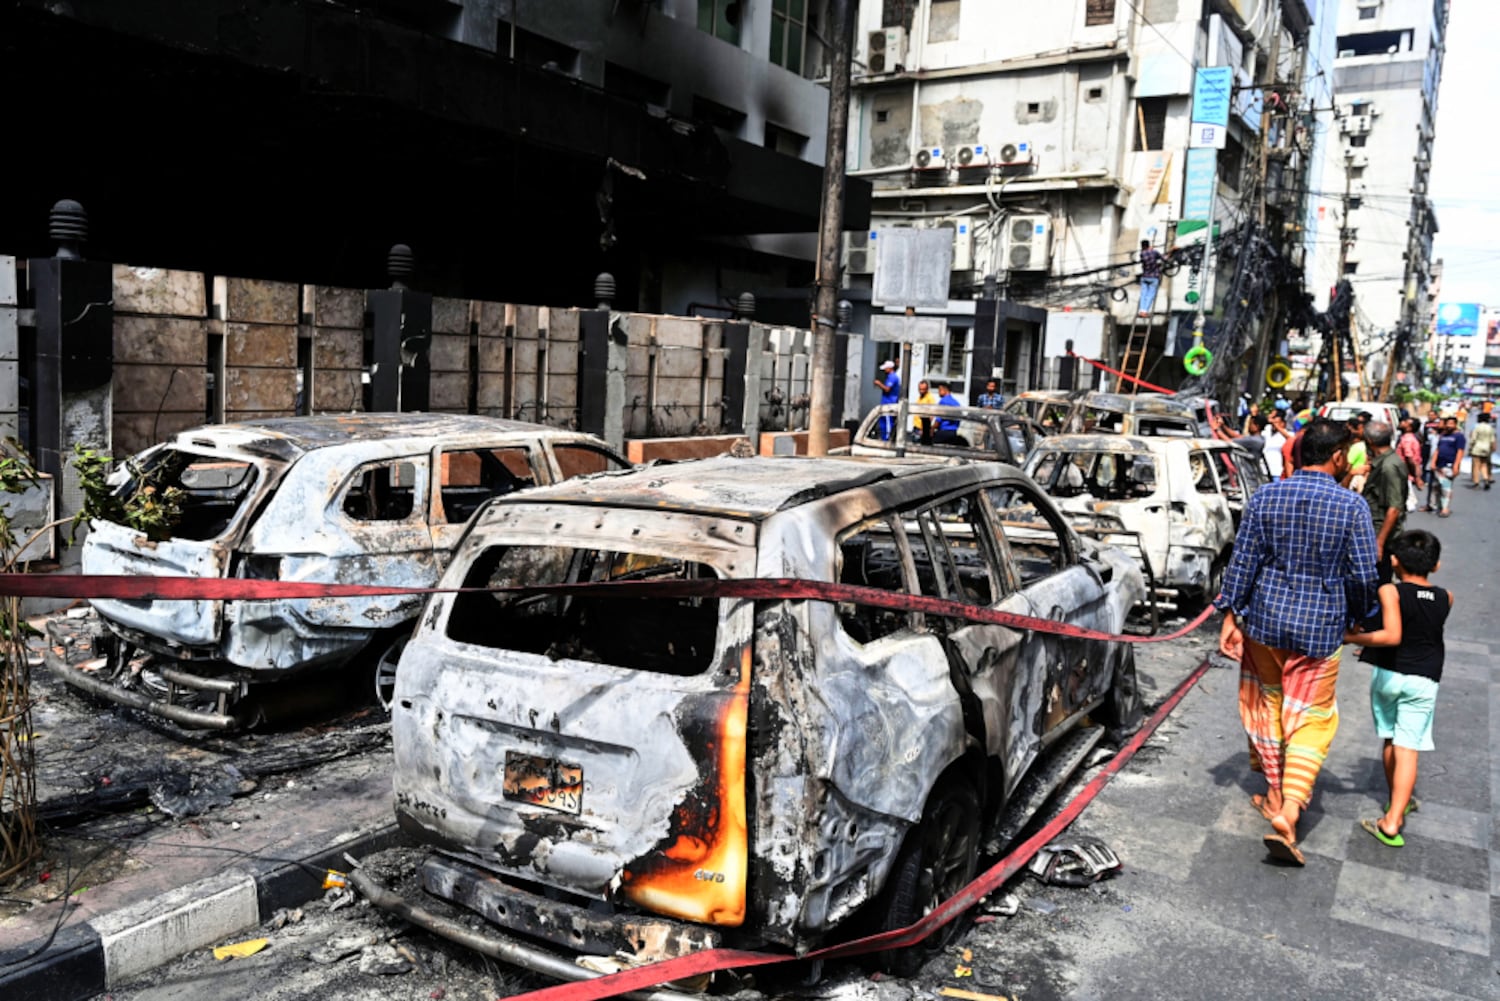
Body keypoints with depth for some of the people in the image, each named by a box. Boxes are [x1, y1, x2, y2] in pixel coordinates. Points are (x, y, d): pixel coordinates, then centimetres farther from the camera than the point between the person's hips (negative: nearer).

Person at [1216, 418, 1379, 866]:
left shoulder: (1265, 497, -5)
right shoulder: (1351, 506, -11)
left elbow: (1243, 561, -4)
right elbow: (1363, 575, -7)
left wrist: (1231, 616, 3)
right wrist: (1358, 618, 11)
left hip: (1265, 622, 3)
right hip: (1320, 629, -2)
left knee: (1267, 706, 20)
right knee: (1311, 720, 6)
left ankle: (1275, 794, 34)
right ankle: (1288, 815, -6)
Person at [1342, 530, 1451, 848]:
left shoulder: (1390, 592, -12)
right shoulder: (1445, 598, 1)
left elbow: (1392, 635, -23)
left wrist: (1353, 638, -17)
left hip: (1388, 674, -1)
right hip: (1424, 681, 1)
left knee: (1390, 741, 17)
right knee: (1407, 748, -2)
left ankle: (1399, 802, 34)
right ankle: (1392, 821, -8)